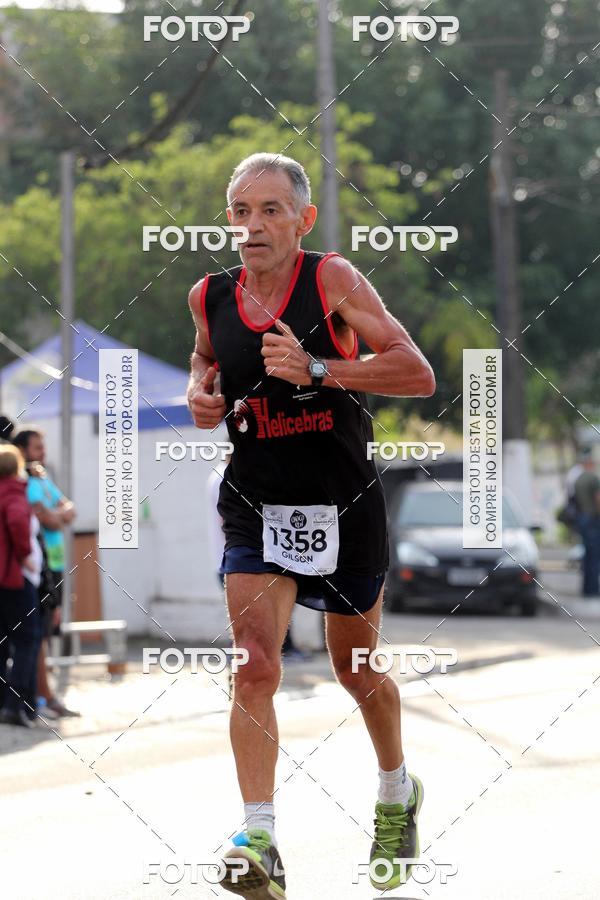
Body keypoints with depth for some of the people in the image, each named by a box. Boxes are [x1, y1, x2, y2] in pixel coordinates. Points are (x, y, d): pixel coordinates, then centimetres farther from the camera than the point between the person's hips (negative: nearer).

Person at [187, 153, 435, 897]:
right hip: (257, 504, 2)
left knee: (358, 673, 15)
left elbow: (418, 374, -20)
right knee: (254, 667, -17)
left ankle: (398, 792, 43)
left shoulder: (333, 280, -13)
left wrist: (315, 369, -29)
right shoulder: (210, 296, 1)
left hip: (344, 506, -2)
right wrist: (202, 390, 3)